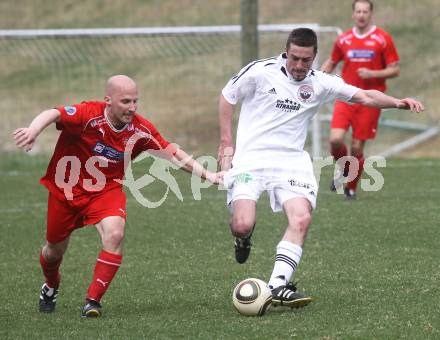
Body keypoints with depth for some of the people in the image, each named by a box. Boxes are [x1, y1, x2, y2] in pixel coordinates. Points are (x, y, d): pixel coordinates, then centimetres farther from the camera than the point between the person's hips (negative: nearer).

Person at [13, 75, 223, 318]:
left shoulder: (140, 130, -14)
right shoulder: (89, 114, -28)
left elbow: (174, 154, -3)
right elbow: (54, 115, -44)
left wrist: (206, 175, -11)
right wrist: (33, 131, -64)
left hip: (106, 190, 2)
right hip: (65, 189, -2)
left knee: (115, 234, -27)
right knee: (55, 250, 14)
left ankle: (93, 301, -16)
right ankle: (50, 288, 51)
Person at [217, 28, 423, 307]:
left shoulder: (320, 83, 5)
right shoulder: (260, 72, -3)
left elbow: (364, 96, 3)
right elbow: (227, 97, 9)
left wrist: (398, 102, -14)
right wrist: (226, 143, 5)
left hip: (292, 161, 3)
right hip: (251, 158, -3)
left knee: (302, 218, -21)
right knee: (242, 226, -19)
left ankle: (277, 287, -19)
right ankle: (245, 237, 21)